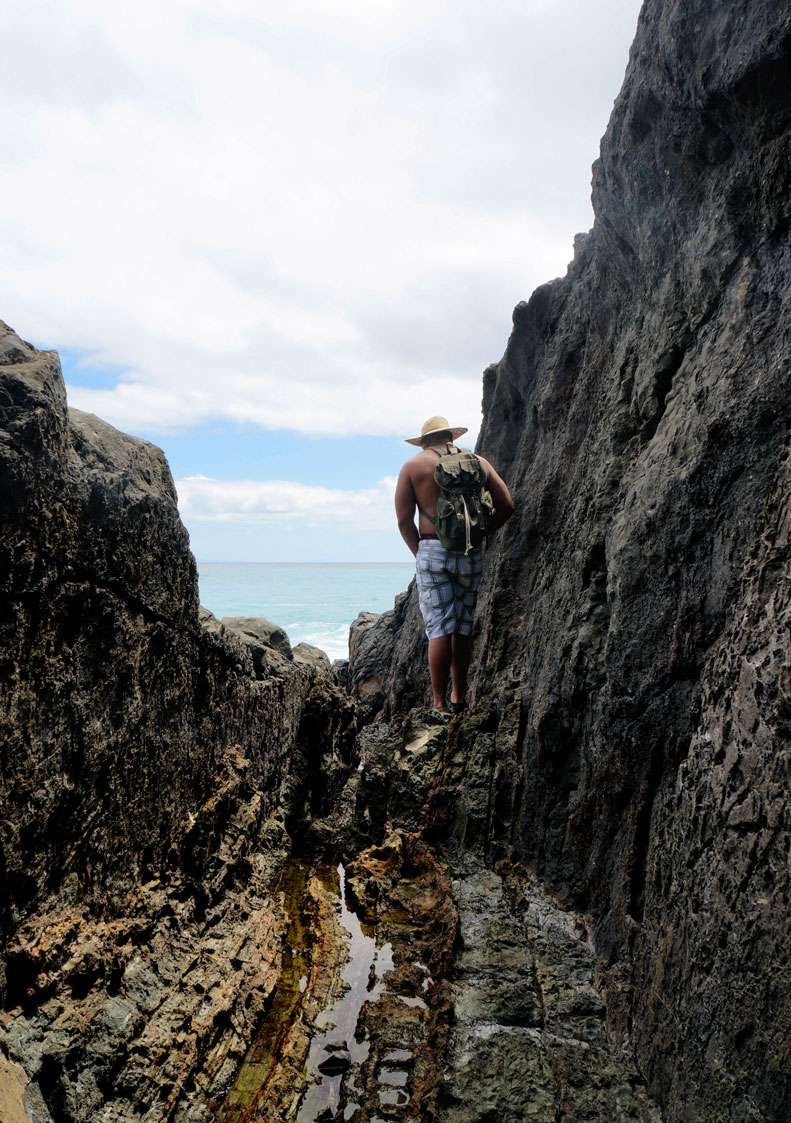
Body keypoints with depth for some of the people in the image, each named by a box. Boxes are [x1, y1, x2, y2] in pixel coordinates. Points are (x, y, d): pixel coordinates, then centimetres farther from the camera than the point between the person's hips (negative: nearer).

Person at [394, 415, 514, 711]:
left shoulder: (413, 466, 5)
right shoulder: (478, 462, 11)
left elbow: (404, 520, -3)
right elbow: (506, 505, 6)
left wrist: (419, 552, 7)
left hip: (432, 550, -2)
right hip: (472, 553, 3)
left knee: (439, 628, 0)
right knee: (464, 626, 12)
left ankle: (439, 702, 2)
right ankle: (458, 695, 21)